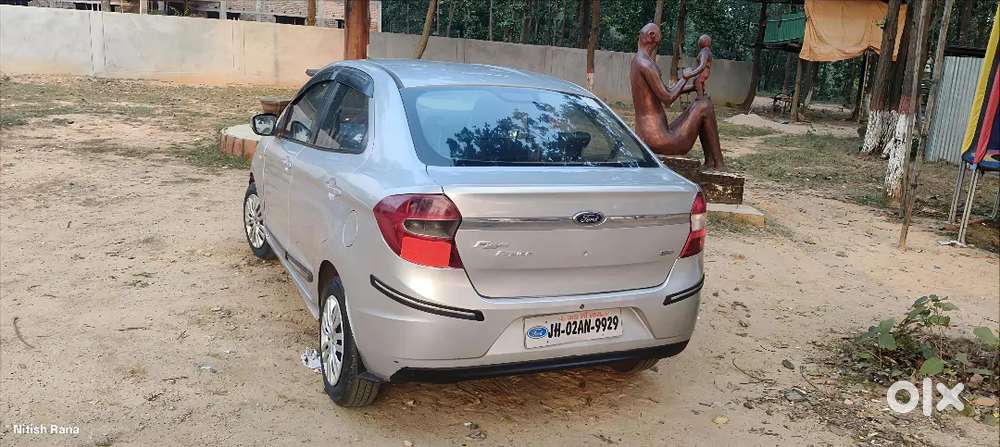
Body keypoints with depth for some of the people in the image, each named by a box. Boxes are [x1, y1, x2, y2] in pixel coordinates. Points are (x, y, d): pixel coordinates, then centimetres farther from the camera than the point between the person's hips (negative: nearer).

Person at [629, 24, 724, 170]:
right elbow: (668, 99, -20)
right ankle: (719, 166, 5)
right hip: (660, 139, -11)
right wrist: (684, 78, -3)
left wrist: (693, 86, 21)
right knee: (705, 106, -1)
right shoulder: (646, 65, -18)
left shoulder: (637, 63, 17)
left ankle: (709, 162, 19)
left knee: (700, 100, 21)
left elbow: (666, 92, 26)